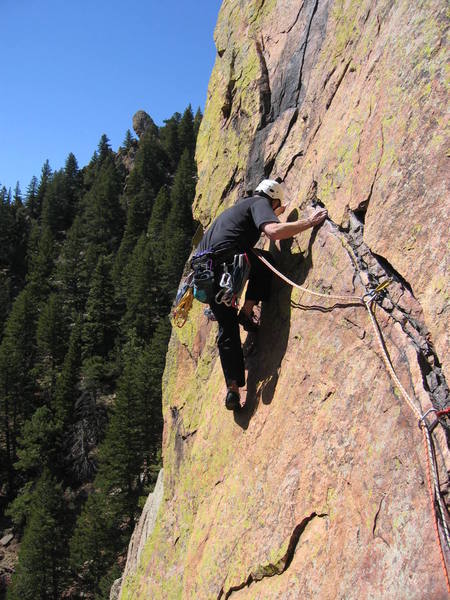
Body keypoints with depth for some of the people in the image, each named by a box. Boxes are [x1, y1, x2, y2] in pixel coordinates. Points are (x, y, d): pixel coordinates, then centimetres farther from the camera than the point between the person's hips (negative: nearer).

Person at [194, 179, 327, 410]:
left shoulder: (239, 206, 34)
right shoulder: (260, 203, 8)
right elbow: (274, 231, -14)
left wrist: (274, 214, 64)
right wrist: (309, 222, -4)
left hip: (203, 270, 8)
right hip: (227, 259, -8)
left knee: (227, 329, 14)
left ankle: (232, 388, 9)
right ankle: (246, 312, 7)